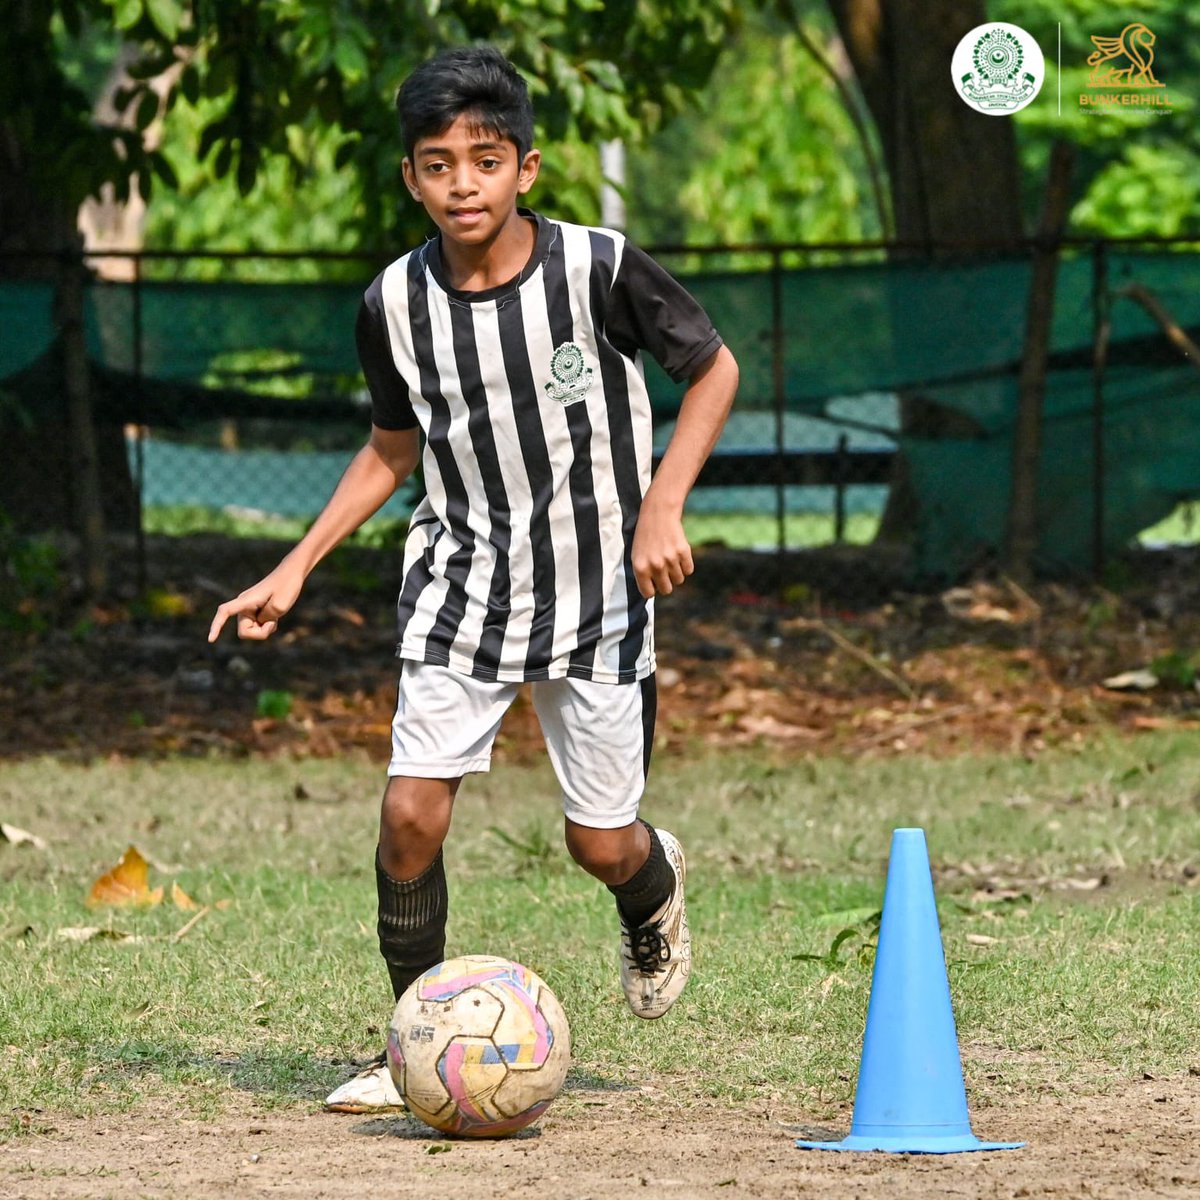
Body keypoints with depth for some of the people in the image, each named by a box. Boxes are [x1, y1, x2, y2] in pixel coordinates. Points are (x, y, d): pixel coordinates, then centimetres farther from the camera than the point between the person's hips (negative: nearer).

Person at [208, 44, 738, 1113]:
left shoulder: (600, 269, -17)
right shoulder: (395, 305, -7)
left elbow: (713, 369, -3)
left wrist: (662, 506, -15)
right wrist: (294, 570, 3)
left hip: (598, 588, -2)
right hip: (464, 578, 2)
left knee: (601, 844, 2)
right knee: (411, 813, -11)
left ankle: (655, 888, 41)